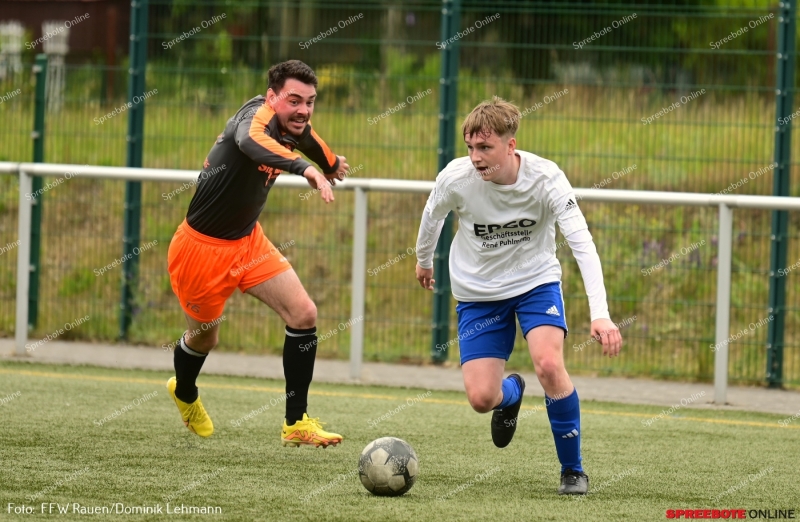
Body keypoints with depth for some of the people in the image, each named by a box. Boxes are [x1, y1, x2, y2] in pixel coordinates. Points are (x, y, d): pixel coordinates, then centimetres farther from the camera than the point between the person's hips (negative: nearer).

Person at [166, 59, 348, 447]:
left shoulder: (293, 127, -4)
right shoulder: (260, 113, -28)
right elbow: (250, 141, -54)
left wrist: (332, 164, 43)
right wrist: (305, 168, -70)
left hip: (248, 241, 7)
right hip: (203, 246, -7)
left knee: (304, 315, -9)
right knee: (205, 336, 14)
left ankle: (296, 423, -1)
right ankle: (184, 393, 49)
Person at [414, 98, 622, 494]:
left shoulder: (545, 179, -25)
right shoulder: (456, 179, -21)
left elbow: (582, 243, -31)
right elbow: (432, 217, 3)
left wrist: (600, 314, -43)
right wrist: (423, 261, 22)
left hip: (535, 281, -1)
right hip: (478, 291, 1)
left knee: (549, 364, -27)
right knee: (481, 398, -9)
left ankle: (572, 469, -6)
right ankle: (512, 393, 34)